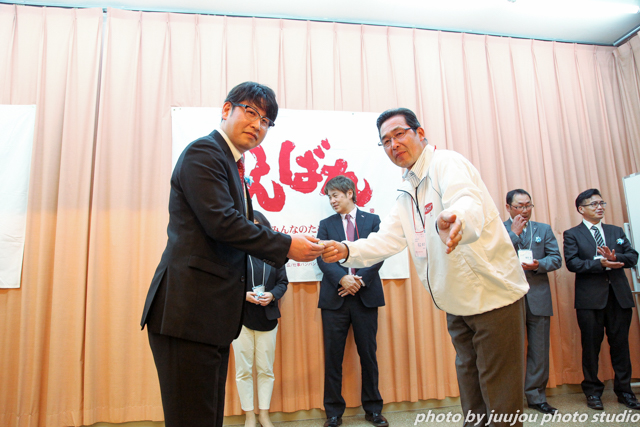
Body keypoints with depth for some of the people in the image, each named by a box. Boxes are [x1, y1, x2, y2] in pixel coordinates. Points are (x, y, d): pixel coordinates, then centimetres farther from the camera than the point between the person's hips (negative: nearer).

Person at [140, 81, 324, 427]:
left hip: (212, 313, 10)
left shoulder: (232, 165, 21)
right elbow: (221, 222, -20)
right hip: (188, 311, -10)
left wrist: (282, 251, 10)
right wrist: (286, 246, -13)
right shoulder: (204, 152, -8)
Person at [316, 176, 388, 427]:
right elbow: (322, 257, -1)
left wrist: (360, 279, -13)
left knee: (368, 354, 7)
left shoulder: (372, 221, 9)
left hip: (366, 295, -1)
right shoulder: (326, 224, 11)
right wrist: (342, 278, -16)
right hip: (334, 297, 1)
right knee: (333, 356, 4)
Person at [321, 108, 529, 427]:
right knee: (469, 385, 21)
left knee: (499, 393, 4)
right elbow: (387, 239, 0)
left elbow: (470, 208, -37)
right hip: (457, 304, 8)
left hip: (493, 293, -8)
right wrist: (346, 251, -17)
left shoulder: (446, 163, -17)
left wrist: (454, 223, -61)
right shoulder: (406, 194, 9)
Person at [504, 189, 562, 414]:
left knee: (539, 351, 8)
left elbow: (556, 258, 7)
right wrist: (515, 233, -10)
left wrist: (538, 265, -13)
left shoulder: (544, 229, 12)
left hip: (538, 298, 3)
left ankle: (536, 397, 22)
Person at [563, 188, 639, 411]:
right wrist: (601, 264, -20)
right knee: (591, 345, 4)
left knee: (620, 344, 8)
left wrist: (615, 257, -14)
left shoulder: (616, 231, 16)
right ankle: (593, 391, 17)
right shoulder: (572, 234, 2)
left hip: (619, 295, 4)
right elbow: (572, 263, -10)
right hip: (590, 298, -3)